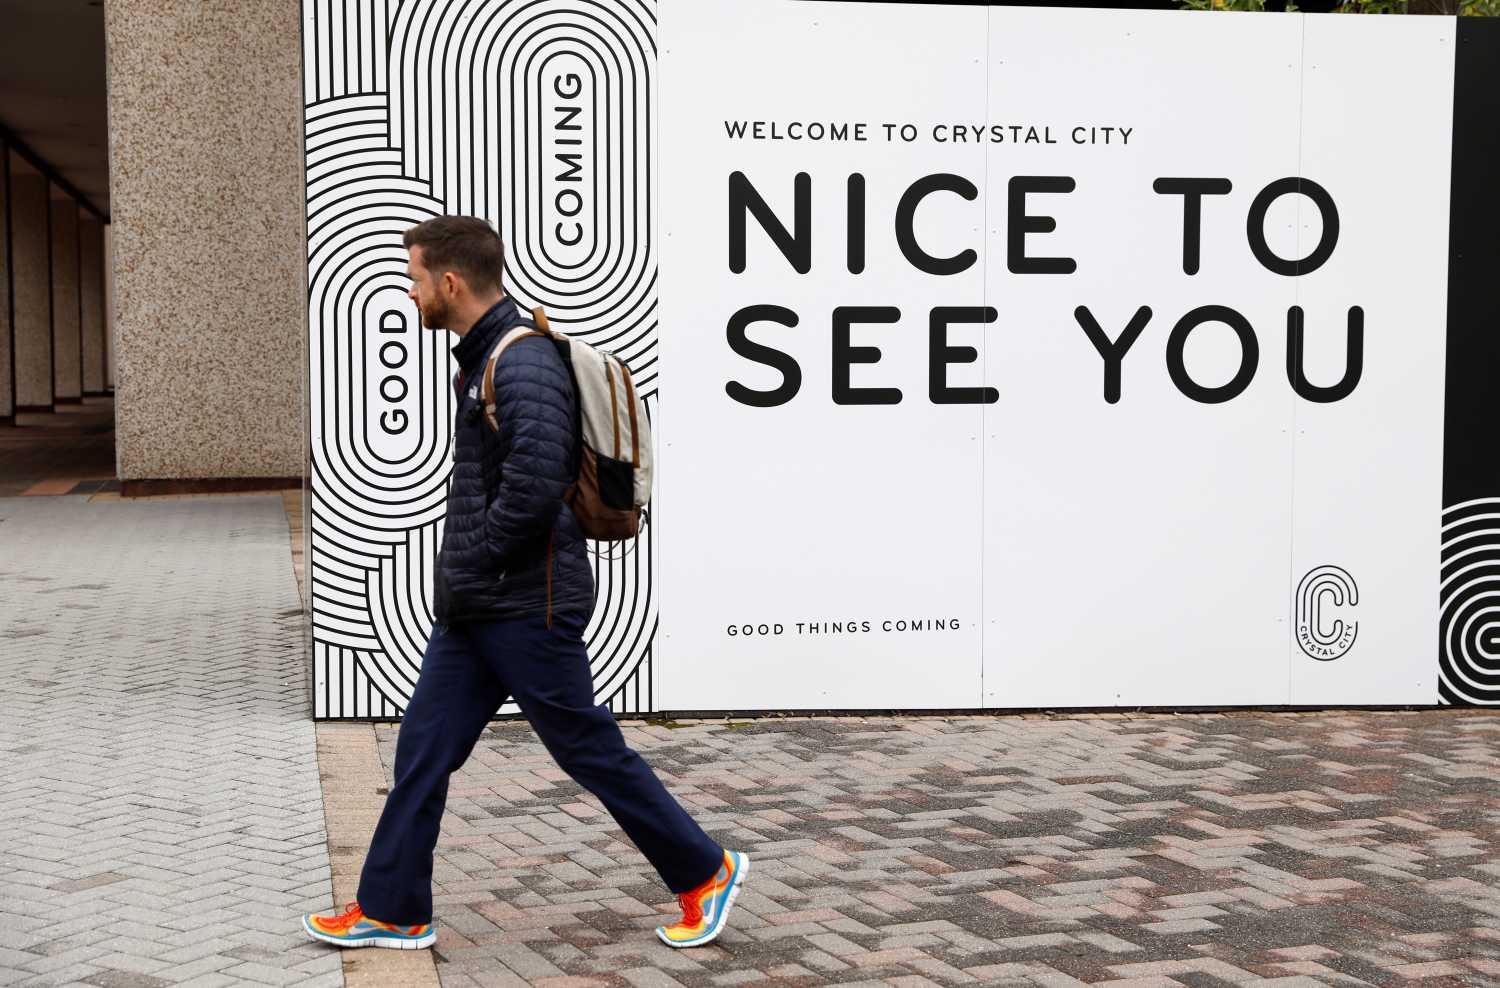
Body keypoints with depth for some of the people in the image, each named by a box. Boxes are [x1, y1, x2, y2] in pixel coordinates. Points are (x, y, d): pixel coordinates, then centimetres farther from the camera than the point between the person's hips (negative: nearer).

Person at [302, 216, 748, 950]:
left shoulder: (524, 363, -20)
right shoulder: (480, 357, 12)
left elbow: (536, 481, -31)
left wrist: (476, 561, -17)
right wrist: (461, 571, 13)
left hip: (528, 607, -10)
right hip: (472, 610, 10)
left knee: (591, 752, 2)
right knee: (423, 750, 10)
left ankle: (707, 873, 17)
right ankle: (391, 910, 19)